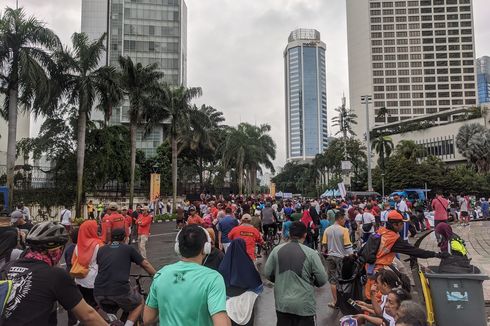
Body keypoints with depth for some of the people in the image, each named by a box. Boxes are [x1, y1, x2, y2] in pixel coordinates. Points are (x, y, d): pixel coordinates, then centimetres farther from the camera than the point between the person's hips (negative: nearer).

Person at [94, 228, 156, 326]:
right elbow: (145, 264, 18)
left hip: (99, 293, 4)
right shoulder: (128, 248, 10)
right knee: (139, 303, 24)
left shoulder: (101, 250, 17)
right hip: (120, 291, -4)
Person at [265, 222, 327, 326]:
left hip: (282, 303, 3)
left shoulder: (276, 250, -4)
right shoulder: (311, 253, -13)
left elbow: (267, 274, 2)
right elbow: (322, 280, -10)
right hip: (304, 305, -3)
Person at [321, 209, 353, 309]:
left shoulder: (327, 230, -2)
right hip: (341, 257, -3)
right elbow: (347, 245, -14)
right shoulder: (344, 230, -14)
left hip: (330, 256, 3)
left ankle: (335, 301, 14)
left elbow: (324, 244, 1)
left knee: (332, 279, 10)